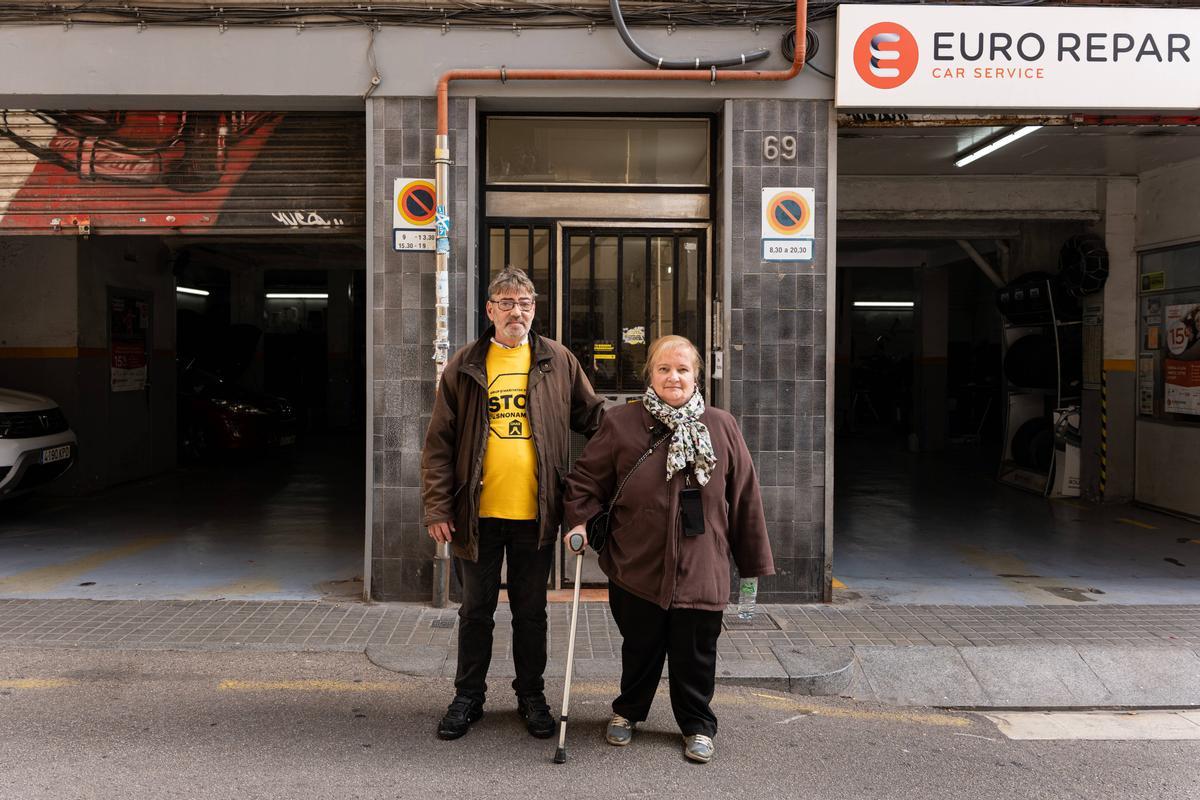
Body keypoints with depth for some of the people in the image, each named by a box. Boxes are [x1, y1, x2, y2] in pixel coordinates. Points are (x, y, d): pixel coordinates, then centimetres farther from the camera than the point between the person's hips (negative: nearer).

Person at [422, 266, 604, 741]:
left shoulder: (558, 362, 3)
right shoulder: (463, 367, 1)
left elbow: (592, 417, 10)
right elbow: (439, 443, 0)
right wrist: (437, 508, -5)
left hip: (535, 513, 0)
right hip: (477, 513, 0)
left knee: (531, 611, 14)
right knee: (475, 610, 14)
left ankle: (531, 695, 30)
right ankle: (468, 696, 30)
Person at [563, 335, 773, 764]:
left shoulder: (721, 427, 2)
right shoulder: (621, 423, -2)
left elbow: (744, 498, 5)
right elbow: (586, 477, 6)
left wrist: (753, 564, 6)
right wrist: (580, 520, -10)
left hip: (701, 570, 0)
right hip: (637, 568, 0)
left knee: (695, 655, 10)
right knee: (640, 648, 15)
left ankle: (697, 725, 31)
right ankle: (628, 711, 40)